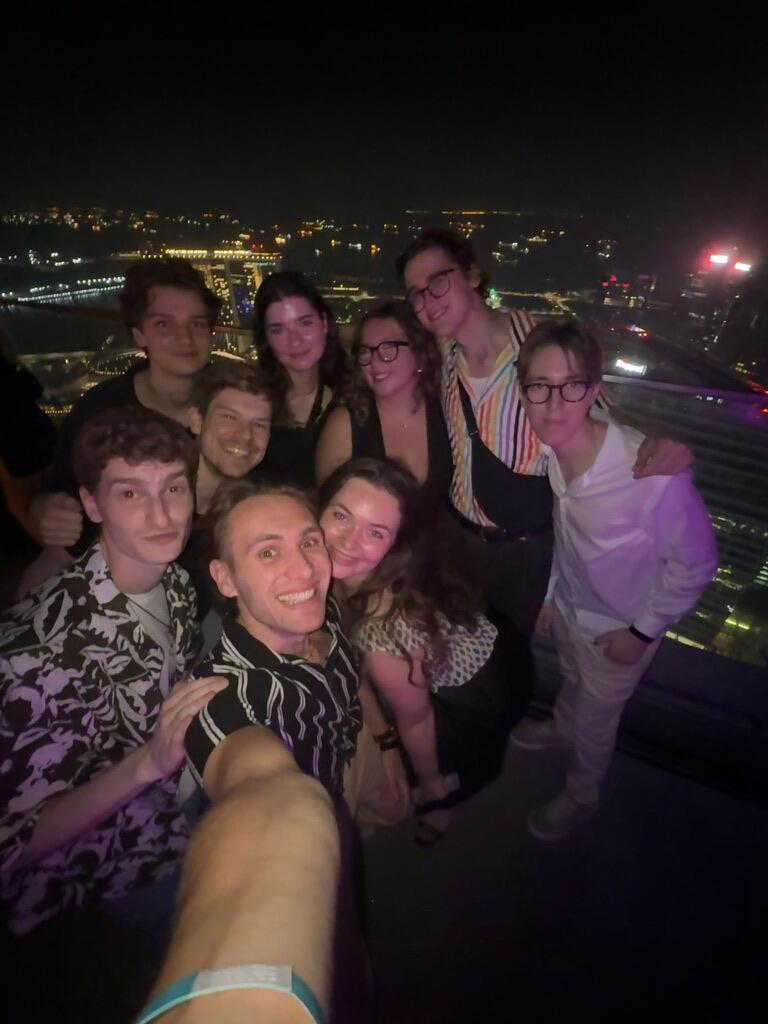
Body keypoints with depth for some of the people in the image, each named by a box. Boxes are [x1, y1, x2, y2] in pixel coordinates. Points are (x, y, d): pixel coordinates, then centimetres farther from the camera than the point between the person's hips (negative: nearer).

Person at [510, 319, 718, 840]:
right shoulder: (540, 451, -21)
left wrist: (641, 632, -14)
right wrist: (548, 592, 7)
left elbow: (695, 563, -22)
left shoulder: (653, 470, -38)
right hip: (569, 602, 4)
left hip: (622, 626, -4)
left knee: (595, 718, 20)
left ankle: (581, 797, 52)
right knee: (573, 678, 33)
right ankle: (560, 728, 67)